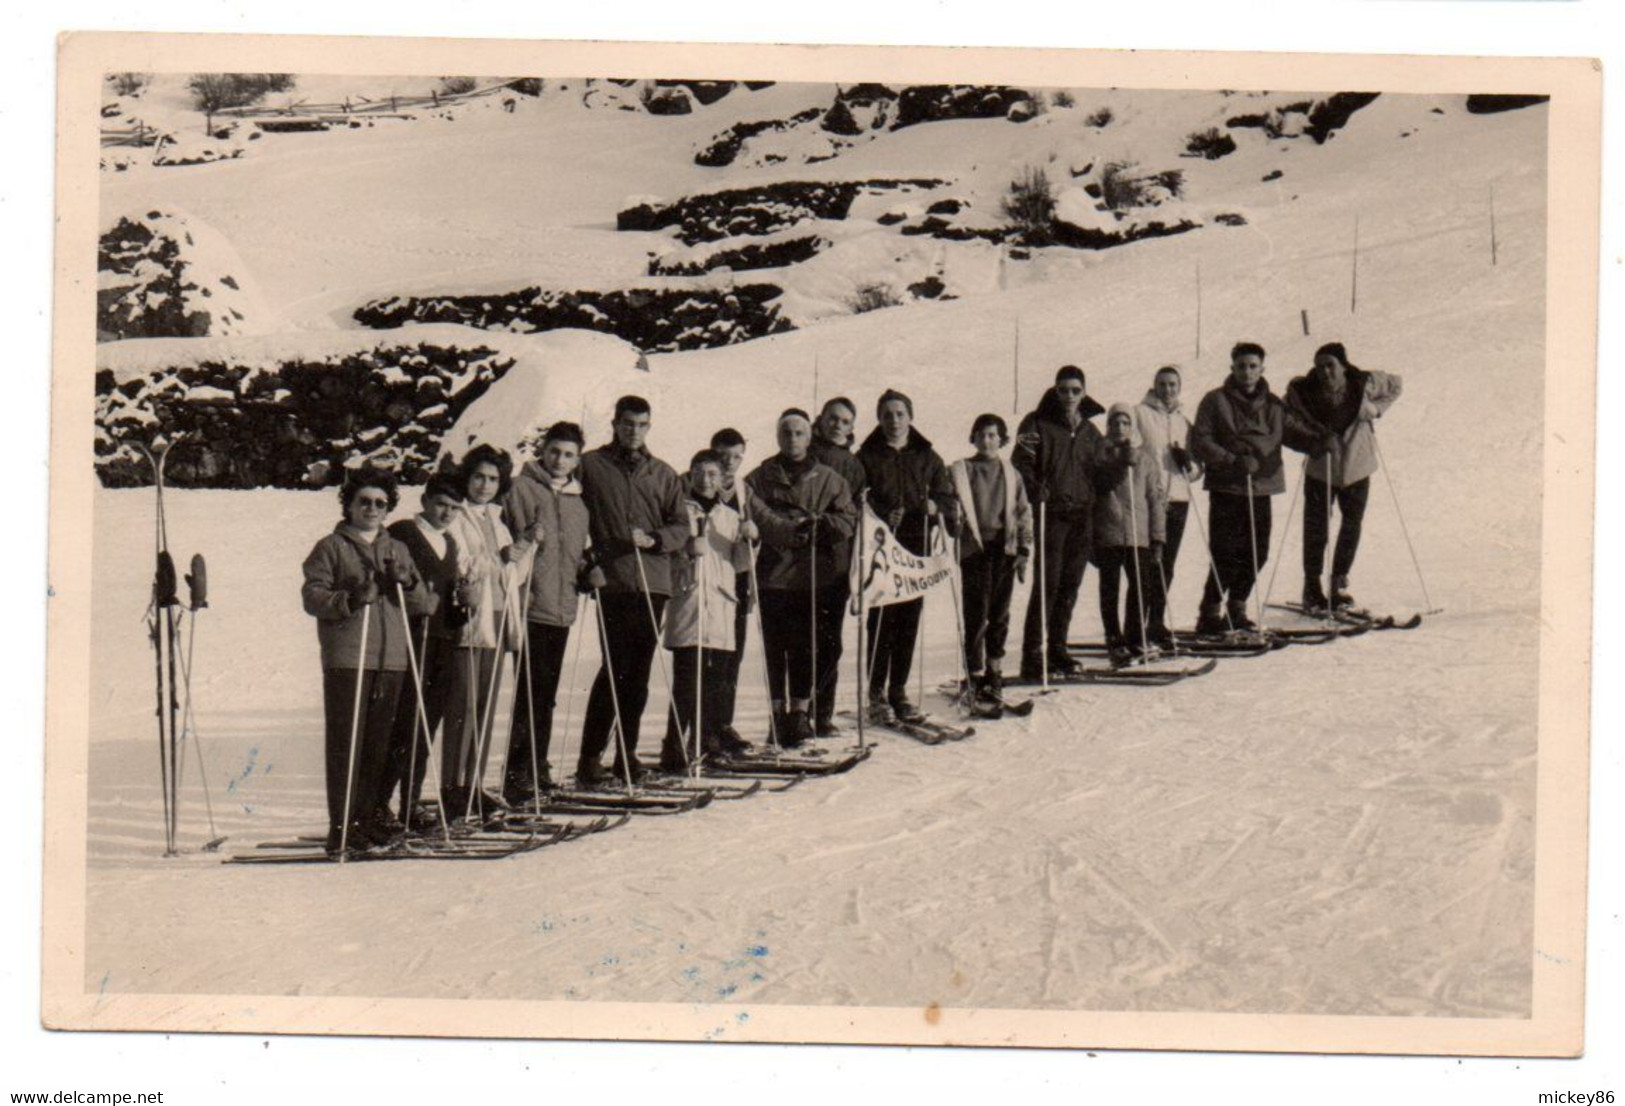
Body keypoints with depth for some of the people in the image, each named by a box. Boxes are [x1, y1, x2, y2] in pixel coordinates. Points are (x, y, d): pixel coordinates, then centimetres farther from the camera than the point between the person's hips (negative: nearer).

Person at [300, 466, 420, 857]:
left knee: (379, 743, 8)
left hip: (391, 660, 5)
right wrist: (349, 600, -21)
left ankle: (369, 816, 17)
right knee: (345, 743, -8)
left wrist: (406, 582, -3)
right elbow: (312, 596, -5)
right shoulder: (330, 547, 6)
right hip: (346, 659, -5)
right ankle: (342, 824, -7)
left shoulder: (397, 550, 21)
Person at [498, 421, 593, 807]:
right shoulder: (522, 489, -2)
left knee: (546, 694, 13)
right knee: (530, 693, -10)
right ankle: (518, 775, -7)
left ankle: (537, 769, 21)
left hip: (562, 607, 7)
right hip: (531, 604, -7)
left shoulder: (577, 500, 18)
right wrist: (527, 541, -21)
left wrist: (588, 569, 11)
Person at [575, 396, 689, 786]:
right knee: (615, 667, -11)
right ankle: (590, 757, -6)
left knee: (639, 672, 6)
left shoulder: (663, 473, 15)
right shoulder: (591, 465, 6)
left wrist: (653, 538, -7)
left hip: (653, 582, 4)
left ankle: (627, 754, 14)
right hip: (612, 579, -4)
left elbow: (681, 526, 12)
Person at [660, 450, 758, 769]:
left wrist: (747, 540, 0)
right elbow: (665, 558, 0)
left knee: (715, 680, 8)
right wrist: (687, 551, -18)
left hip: (722, 606, 5)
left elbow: (740, 564, 17)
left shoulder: (731, 517, 19)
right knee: (687, 680, -12)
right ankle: (675, 747, -12)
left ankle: (709, 738, 21)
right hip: (688, 601, -5)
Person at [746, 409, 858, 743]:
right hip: (773, 573, 0)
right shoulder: (761, 478, 10)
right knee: (775, 646, 0)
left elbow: (848, 519, 5)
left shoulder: (828, 479, 12)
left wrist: (820, 523, -14)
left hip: (814, 575, 0)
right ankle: (779, 713, 9)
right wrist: (788, 530, -20)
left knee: (806, 645, -3)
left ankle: (801, 712, 5)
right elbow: (755, 514, -5)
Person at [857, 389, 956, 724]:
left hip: (916, 549, 3)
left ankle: (899, 691, 15)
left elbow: (949, 499, 9)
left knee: (909, 622, 6)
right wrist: (880, 519, -20)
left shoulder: (927, 458, 12)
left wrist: (936, 506, -14)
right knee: (880, 622, -6)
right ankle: (877, 694, 1)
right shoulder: (866, 458, 4)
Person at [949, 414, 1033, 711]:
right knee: (977, 615, -7)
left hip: (1004, 549, 3)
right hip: (975, 549, -3)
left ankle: (995, 673, 16)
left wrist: (1024, 550, 9)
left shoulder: (1011, 473, 12)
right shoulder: (960, 471, 5)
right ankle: (976, 676, -2)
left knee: (1000, 615, 6)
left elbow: (1024, 513, 14)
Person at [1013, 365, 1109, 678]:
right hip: (1050, 514, -5)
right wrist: (1035, 488, -21)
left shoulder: (1089, 432, 17)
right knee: (1049, 582, -11)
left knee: (1071, 584, 7)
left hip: (1082, 515, 6)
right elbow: (1021, 464, -5)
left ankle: (1057, 650, 17)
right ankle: (1033, 655, -10)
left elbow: (1098, 475, 22)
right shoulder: (1037, 424, 1)